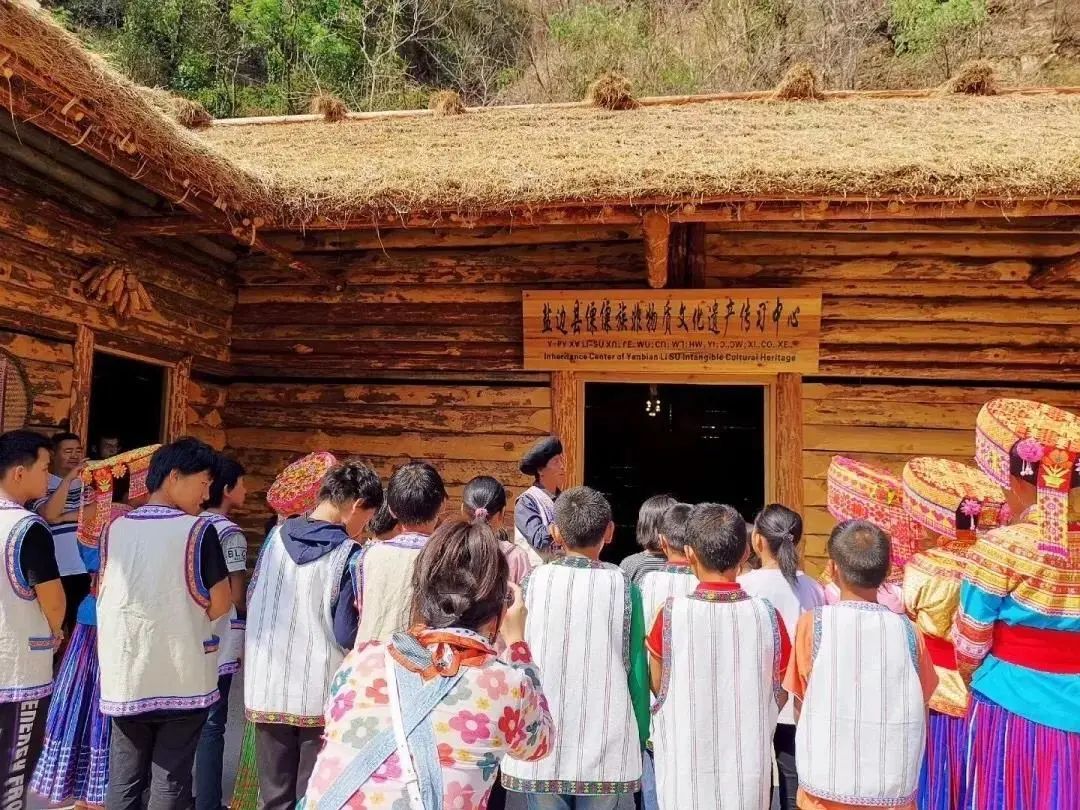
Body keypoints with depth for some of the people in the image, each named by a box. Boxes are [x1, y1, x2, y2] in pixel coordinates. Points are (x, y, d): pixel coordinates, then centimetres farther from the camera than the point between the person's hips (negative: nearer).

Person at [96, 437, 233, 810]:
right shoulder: (198, 530, -12)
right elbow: (220, 604, -9)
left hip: (126, 675, 4)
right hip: (181, 676, -4)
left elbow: (103, 596, 11)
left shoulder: (116, 527, 1)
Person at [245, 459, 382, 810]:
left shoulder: (276, 537, 1)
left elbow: (251, 601, 13)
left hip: (267, 690, 5)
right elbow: (347, 636, -14)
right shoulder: (349, 555, -14)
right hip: (322, 696, -4)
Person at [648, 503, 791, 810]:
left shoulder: (672, 614, -15)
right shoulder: (767, 616, -11)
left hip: (686, 773, -1)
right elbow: (781, 696, 3)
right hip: (748, 773, 1)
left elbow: (657, 686, 1)